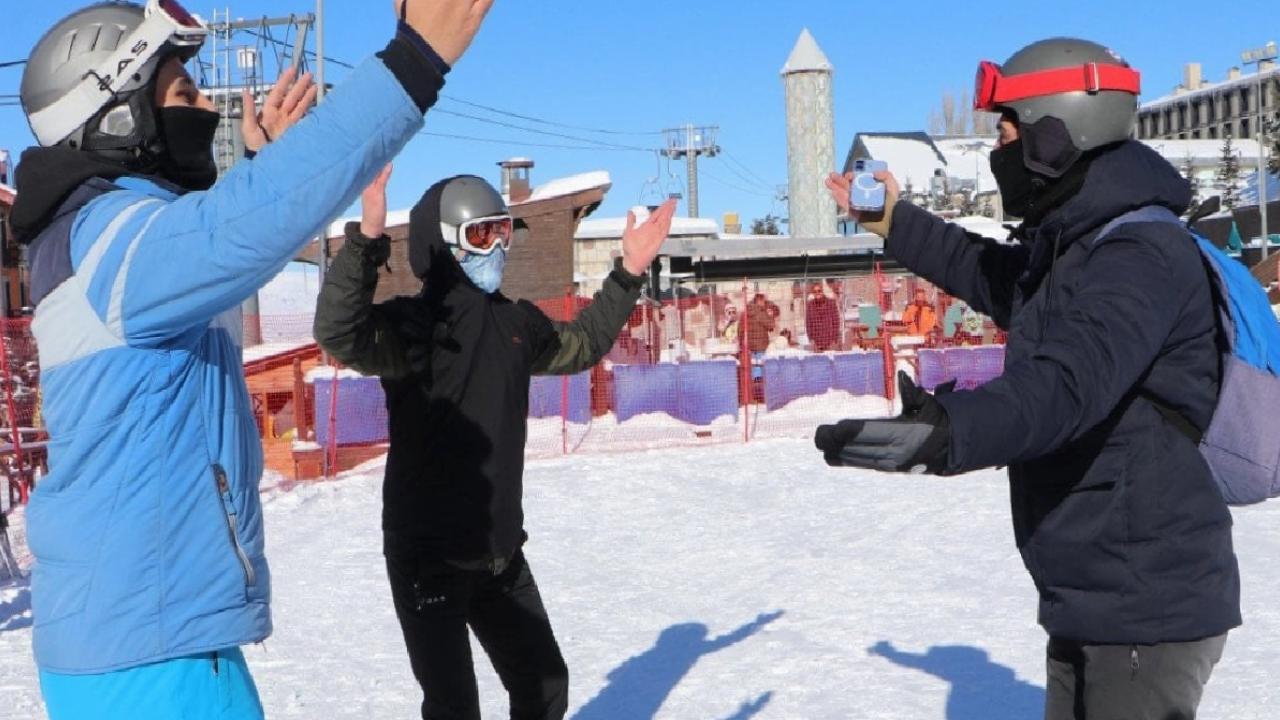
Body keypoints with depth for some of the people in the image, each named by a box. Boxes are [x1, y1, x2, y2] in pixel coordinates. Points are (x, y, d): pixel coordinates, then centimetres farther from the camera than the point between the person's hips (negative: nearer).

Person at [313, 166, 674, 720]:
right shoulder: (412, 323, -16)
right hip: (428, 559, -7)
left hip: (501, 554, 7)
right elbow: (341, 336, -38)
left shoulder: (516, 322, 6)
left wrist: (629, 275, 23)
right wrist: (368, 237, -51)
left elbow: (581, 345, 26)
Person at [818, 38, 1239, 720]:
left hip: (1146, 608, -10)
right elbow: (991, 273, 33)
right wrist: (894, 223, 36)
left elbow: (1068, 383, -37)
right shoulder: (1073, 250, 12)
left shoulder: (1140, 253, -20)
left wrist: (950, 431, -53)